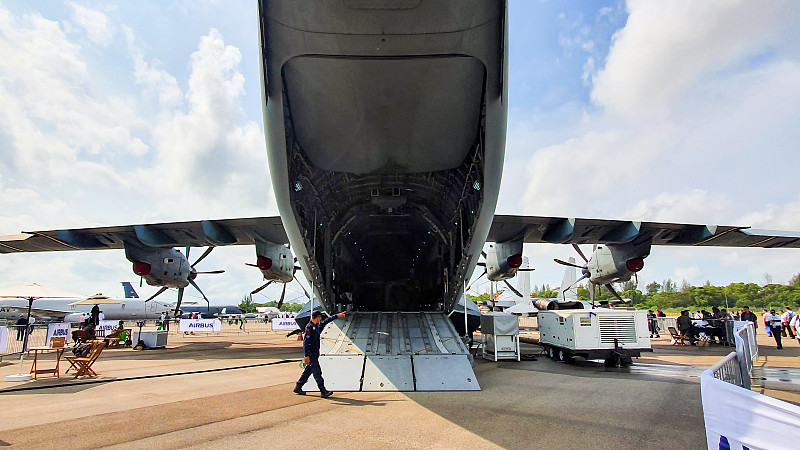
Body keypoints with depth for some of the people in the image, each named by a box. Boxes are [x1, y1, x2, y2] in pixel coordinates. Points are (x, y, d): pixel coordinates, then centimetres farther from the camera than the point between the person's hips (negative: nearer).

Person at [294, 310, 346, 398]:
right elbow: (306, 342, -18)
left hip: (315, 353, 9)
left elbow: (326, 321, 26)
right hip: (311, 353, -9)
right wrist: (307, 356, -22)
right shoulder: (309, 327, -15)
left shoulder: (318, 325, 10)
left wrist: (337, 316, 28)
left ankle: (298, 387, 25)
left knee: (309, 370, 15)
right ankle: (323, 391, -6)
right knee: (317, 372, -7)